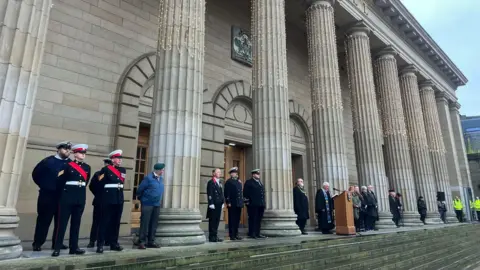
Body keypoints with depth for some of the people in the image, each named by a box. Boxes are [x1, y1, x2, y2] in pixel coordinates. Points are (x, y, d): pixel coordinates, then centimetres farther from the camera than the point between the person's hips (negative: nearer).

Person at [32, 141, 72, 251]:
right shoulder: (48, 161, -1)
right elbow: (36, 173, 5)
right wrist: (43, 185, 4)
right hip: (48, 195, -3)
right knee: (44, 220, 5)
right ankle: (37, 243, 16)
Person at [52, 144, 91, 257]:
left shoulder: (87, 167, 9)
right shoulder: (68, 166, -5)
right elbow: (60, 182, -3)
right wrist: (63, 194, 6)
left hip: (81, 198, 5)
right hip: (68, 198, -4)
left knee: (76, 223, 10)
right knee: (62, 223, 0)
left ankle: (74, 247, 17)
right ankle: (57, 248, 8)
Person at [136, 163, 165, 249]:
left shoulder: (161, 179, 8)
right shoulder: (148, 178, -12)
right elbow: (139, 190, -6)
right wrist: (142, 199, 7)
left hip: (157, 205, 6)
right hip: (147, 204, -6)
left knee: (154, 224, 10)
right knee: (145, 223, -2)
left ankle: (151, 242, 18)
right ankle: (141, 242, 7)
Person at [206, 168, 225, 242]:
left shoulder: (219, 183, 18)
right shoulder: (211, 182, -8)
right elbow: (209, 194, -14)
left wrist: (223, 202, 13)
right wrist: (211, 204, -18)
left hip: (219, 205, 8)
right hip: (213, 205, -8)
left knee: (217, 221, 11)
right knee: (212, 221, -2)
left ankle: (215, 236, 18)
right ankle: (212, 237, 4)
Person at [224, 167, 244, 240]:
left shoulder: (239, 182, 18)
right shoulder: (228, 182, -3)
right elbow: (226, 193, -9)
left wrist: (242, 202, 15)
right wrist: (228, 202, -15)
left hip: (238, 204, 7)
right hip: (232, 204, -7)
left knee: (237, 220, 10)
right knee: (232, 220, -1)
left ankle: (236, 235, 18)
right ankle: (232, 235, 5)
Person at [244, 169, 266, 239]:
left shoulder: (260, 182, 20)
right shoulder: (249, 182, -2)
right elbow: (245, 193, -8)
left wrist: (263, 203, 17)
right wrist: (247, 201, -12)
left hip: (260, 204, 7)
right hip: (253, 204, -7)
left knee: (259, 219, 9)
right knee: (253, 219, -3)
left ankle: (257, 233, 16)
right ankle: (251, 234, 3)